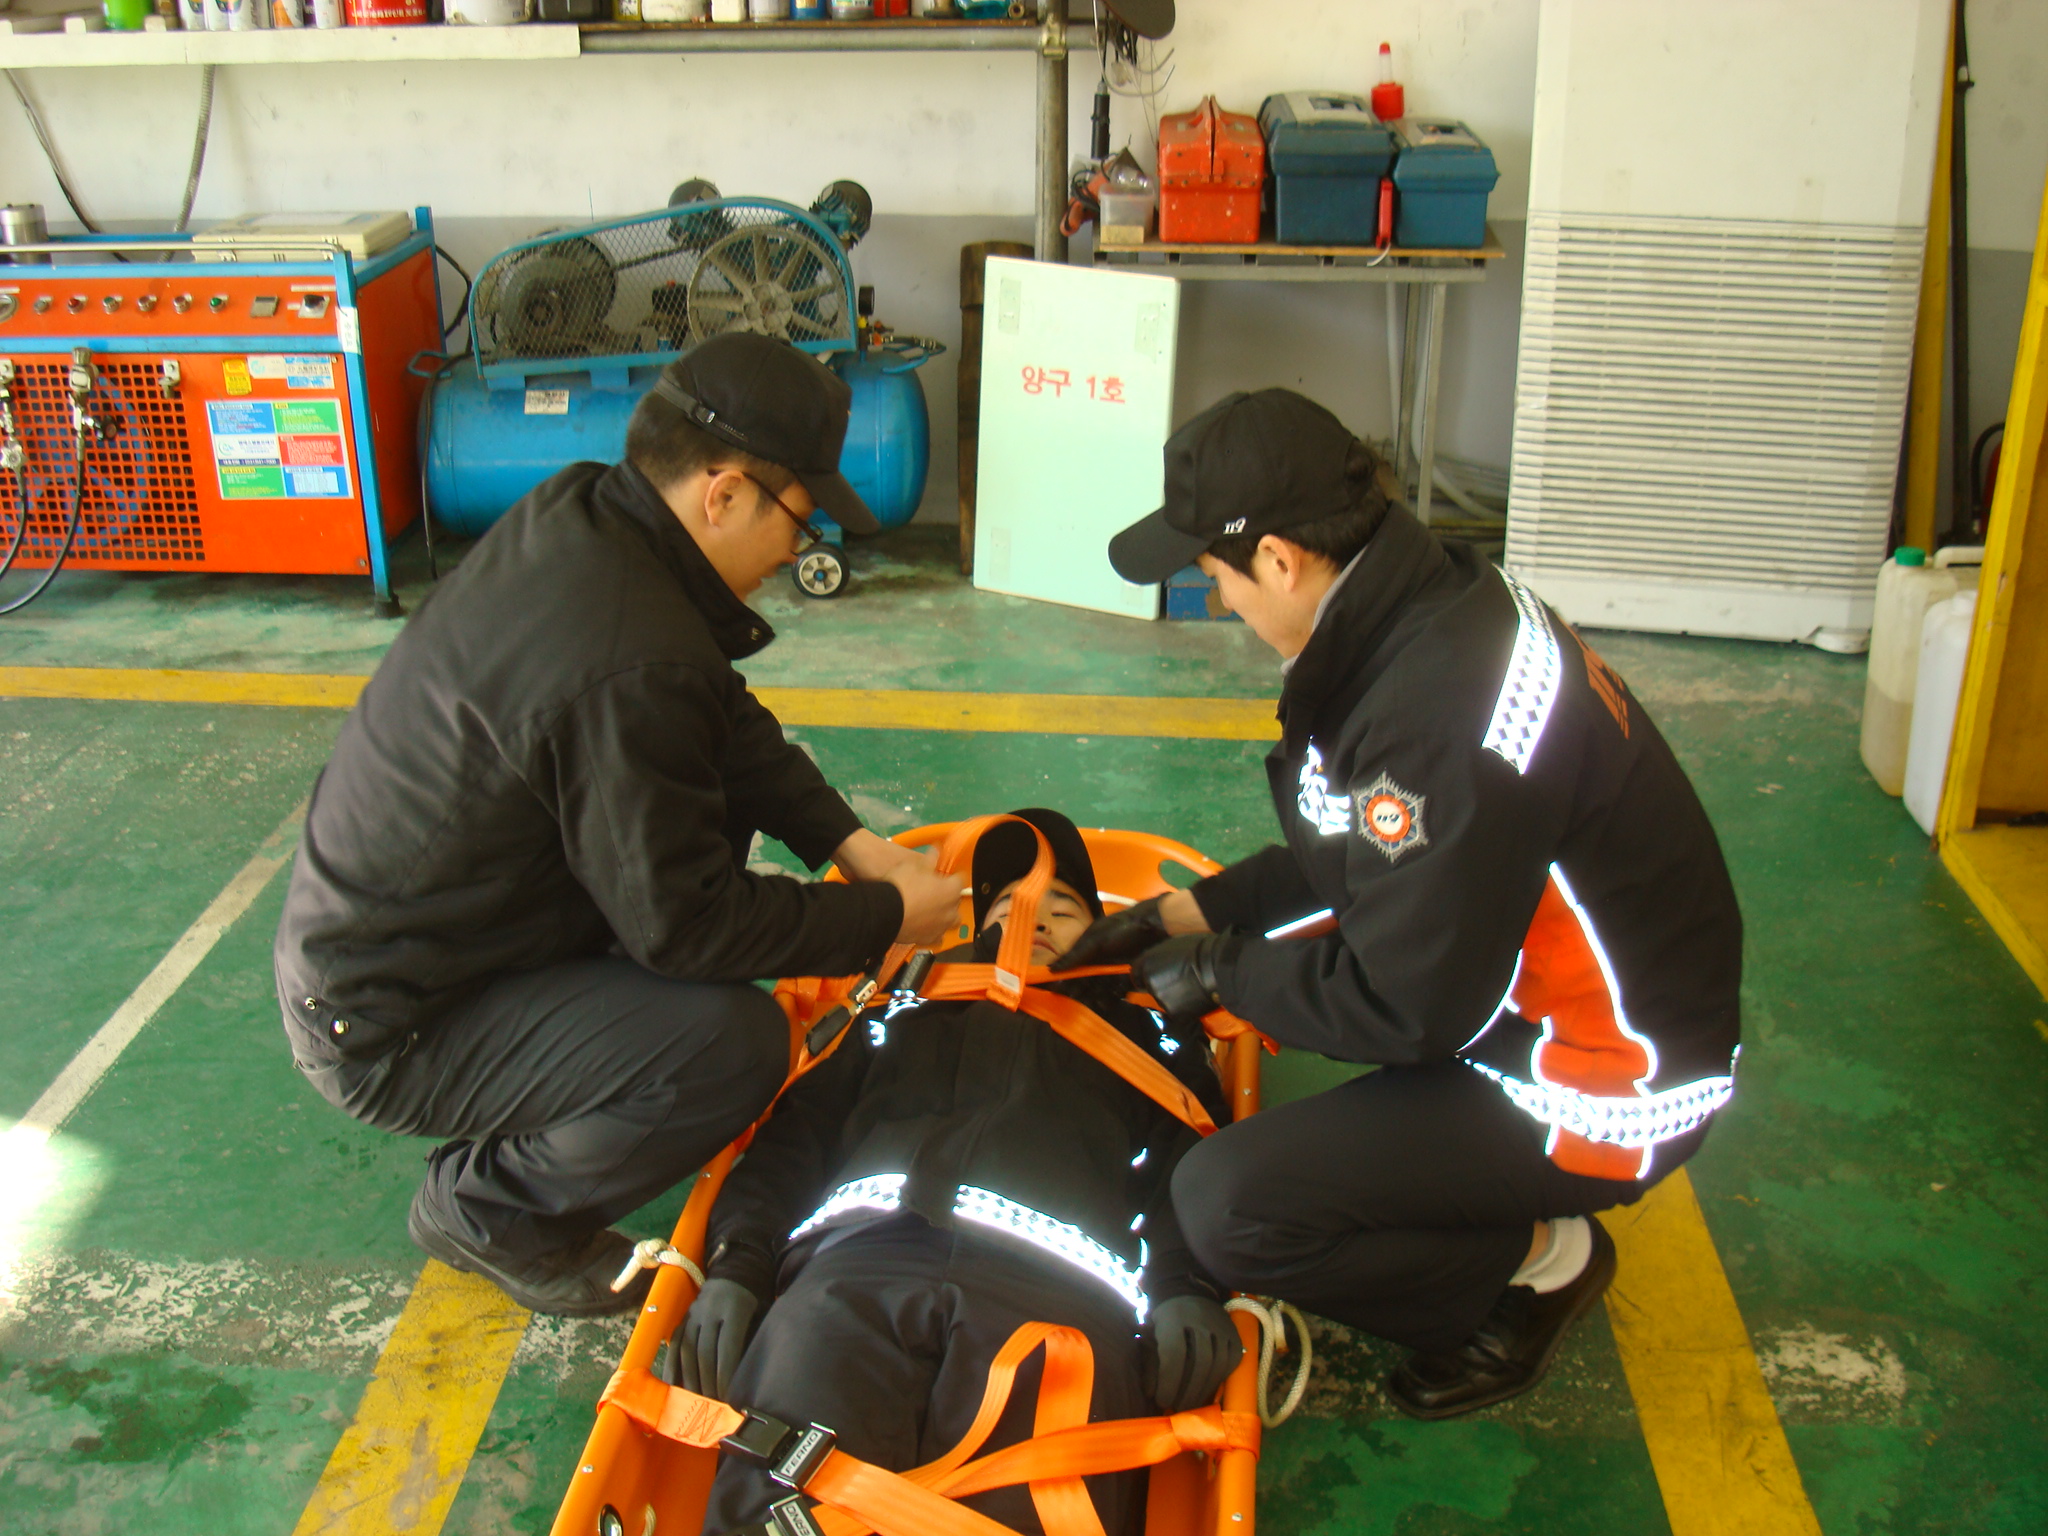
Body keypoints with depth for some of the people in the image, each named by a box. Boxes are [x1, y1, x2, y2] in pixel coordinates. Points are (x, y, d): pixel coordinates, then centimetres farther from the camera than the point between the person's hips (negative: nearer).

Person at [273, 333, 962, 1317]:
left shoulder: (578, 517, -3)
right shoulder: (628, 666, -32)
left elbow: (730, 727, 10)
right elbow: (689, 922, -23)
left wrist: (848, 841, 2)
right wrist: (883, 917, -11)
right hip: (383, 1033, -10)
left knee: (717, 804, 12)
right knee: (737, 1044, -23)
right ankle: (485, 1207, 2)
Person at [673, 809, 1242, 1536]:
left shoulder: (1144, 1033, 37)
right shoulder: (907, 1006, 39)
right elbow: (794, 1132, 25)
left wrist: (1189, 1288, -5)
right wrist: (735, 1264, 5)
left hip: (1057, 1277, -1)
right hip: (864, 1250, 1)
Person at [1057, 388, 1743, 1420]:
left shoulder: (1438, 713, -32)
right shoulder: (1440, 606, -1)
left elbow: (1411, 1010, -24)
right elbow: (1356, 853, 13)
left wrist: (1220, 976, -9)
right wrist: (1185, 915, 10)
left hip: (1604, 1091, -10)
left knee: (1225, 1208, -18)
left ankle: (1539, 1260, 5)